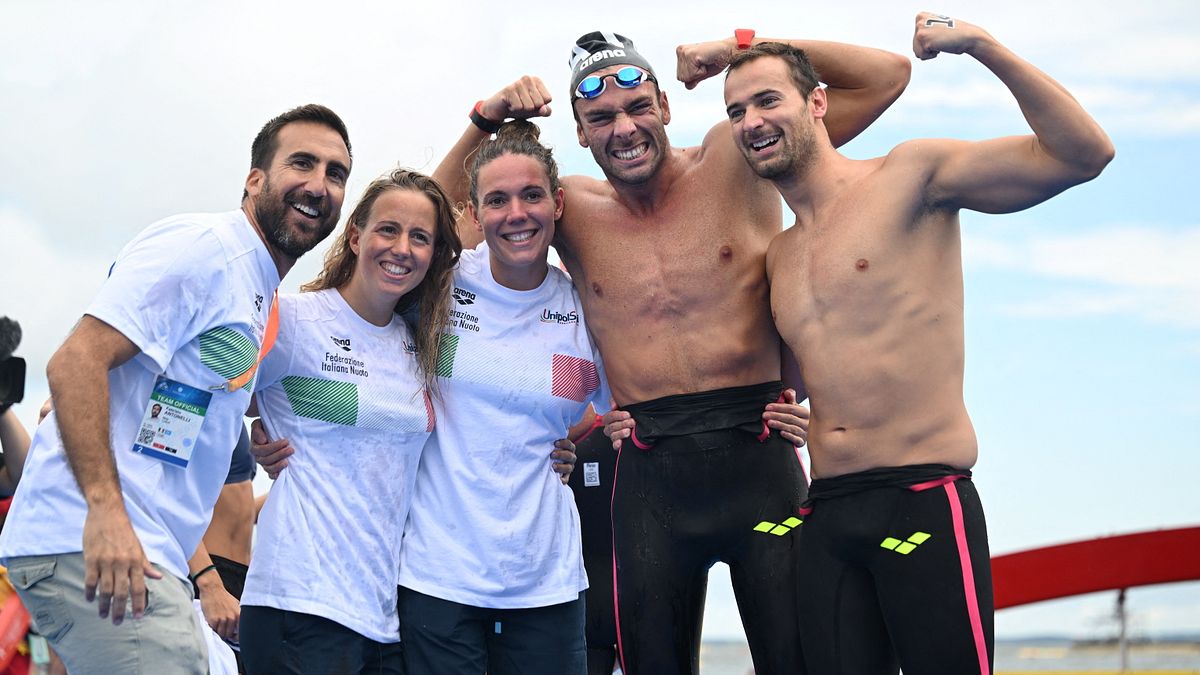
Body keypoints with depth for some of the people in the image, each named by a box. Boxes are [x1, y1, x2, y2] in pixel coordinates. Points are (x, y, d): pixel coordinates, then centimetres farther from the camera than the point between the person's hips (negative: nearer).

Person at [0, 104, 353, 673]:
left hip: (146, 550, 10)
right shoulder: (200, 246, -8)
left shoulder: (264, 296, 21)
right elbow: (75, 363, -18)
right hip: (91, 540, -10)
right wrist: (105, 509, -27)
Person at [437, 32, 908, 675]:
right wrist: (486, 120, 2)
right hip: (650, 476, 2)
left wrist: (740, 47, -7)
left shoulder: (735, 161, 1)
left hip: (758, 458, -2)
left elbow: (887, 75, 0)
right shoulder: (573, 210, 8)